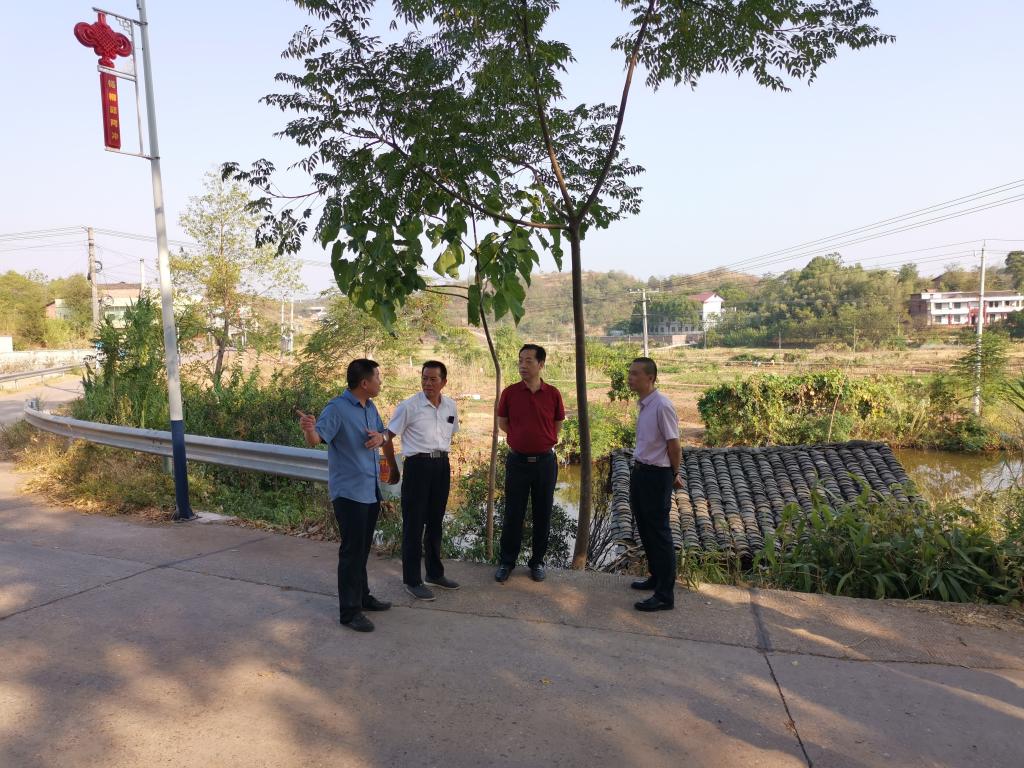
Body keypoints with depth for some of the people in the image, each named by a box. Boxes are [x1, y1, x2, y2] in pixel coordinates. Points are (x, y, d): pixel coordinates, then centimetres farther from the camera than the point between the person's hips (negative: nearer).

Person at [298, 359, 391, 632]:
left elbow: (383, 433, 21)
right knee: (352, 550, -3)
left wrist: (380, 437, -3)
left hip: (372, 490, 8)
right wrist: (309, 430, -49)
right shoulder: (337, 408, -16)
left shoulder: (370, 407, 10)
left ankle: (362, 596, 33)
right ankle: (350, 611, 6)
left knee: (363, 548, 19)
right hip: (349, 492, -8)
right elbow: (317, 439, -26)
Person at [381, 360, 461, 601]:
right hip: (417, 466, -5)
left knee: (435, 522, 16)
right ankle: (412, 581, 14)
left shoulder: (451, 406, 4)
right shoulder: (408, 406, -11)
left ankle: (435, 573, 31)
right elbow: (387, 437, -4)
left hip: (442, 466, 5)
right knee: (414, 524, 2)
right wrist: (393, 469, 1)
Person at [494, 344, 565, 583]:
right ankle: (507, 562, 21)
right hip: (517, 460, 0)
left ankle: (537, 561, 24)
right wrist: (523, 438, 10)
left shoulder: (553, 394, -3)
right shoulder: (510, 392, -3)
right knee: (513, 514, 7)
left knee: (542, 514, 9)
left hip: (545, 461, 1)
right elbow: (502, 423, 9)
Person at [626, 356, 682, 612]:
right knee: (645, 530, 20)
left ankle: (665, 595, 11)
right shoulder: (644, 404, 7)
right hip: (640, 471, 9)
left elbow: (674, 445, -16)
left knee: (659, 533, 0)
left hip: (656, 475, -9)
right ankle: (656, 578, 38)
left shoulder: (662, 405, -21)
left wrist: (674, 475, -3)